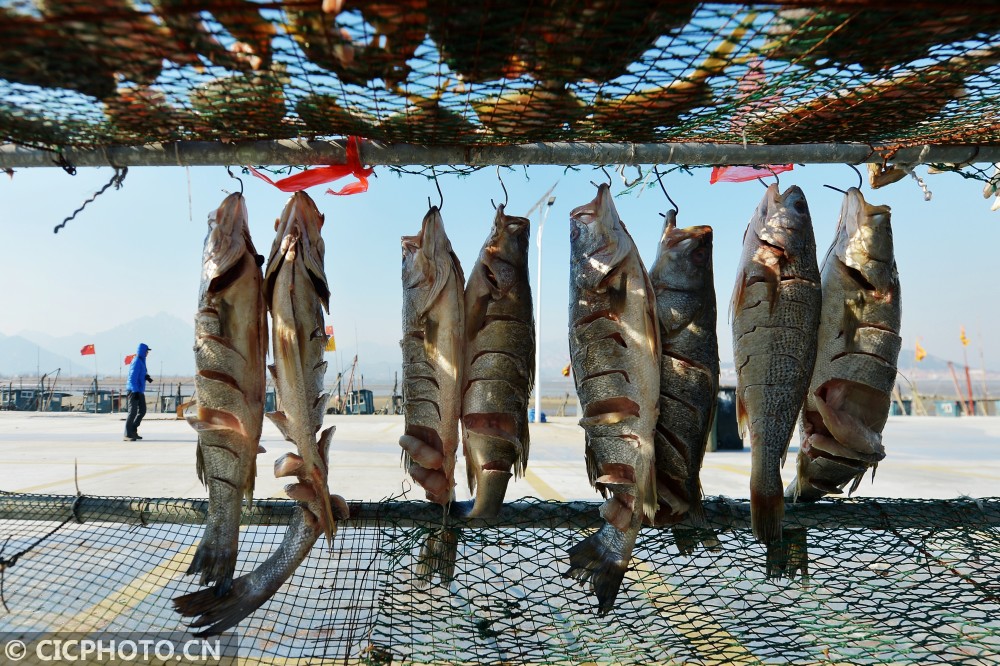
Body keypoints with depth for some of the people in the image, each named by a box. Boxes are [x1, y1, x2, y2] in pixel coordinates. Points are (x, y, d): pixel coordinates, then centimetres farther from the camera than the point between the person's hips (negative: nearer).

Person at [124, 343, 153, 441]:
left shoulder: (141, 361, 14)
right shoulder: (136, 362, -15)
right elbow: (132, 378, -20)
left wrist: (147, 377, 1)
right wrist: (135, 391, -23)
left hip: (140, 391, 10)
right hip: (134, 391, -10)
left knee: (142, 411, 13)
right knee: (133, 412, -9)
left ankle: (133, 430, 22)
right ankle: (127, 435, -6)